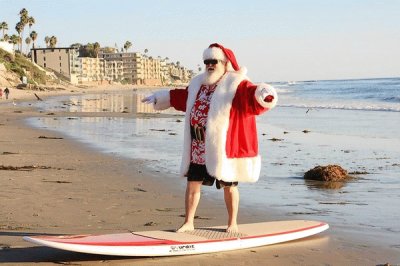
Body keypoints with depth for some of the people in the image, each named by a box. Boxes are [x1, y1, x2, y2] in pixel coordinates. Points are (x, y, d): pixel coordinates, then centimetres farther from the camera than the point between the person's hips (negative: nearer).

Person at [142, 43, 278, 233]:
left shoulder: (236, 85, -8)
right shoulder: (198, 84, 14)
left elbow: (251, 93, -27)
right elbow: (179, 96, 32)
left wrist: (263, 93, -51)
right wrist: (159, 98, 44)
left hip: (222, 147, -6)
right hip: (198, 149, 6)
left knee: (228, 186, 7)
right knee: (192, 183, 8)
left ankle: (232, 223, 22)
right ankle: (188, 223, 19)